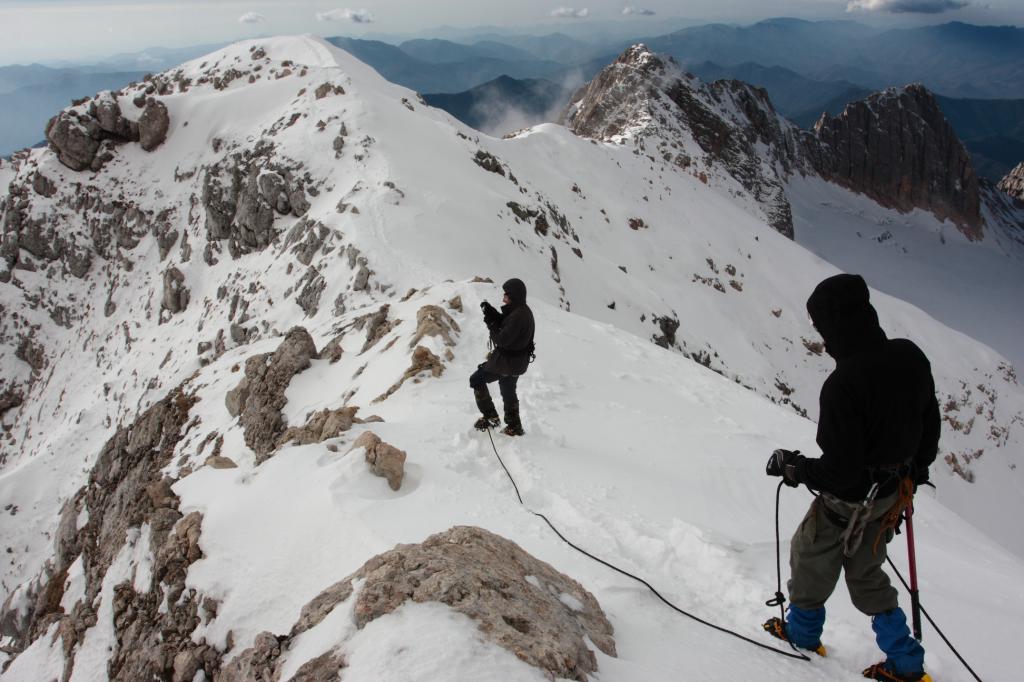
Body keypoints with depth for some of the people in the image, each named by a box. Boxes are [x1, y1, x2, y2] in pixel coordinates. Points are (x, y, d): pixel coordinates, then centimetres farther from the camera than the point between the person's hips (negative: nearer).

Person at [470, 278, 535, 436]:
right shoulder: (524, 311, 3)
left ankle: (490, 417, 10)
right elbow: (504, 324, 11)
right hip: (518, 361, 9)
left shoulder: (517, 316, -29)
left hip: (507, 362, -9)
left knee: (476, 380, 8)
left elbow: (502, 340, -27)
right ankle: (514, 427, 34)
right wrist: (493, 314, -3)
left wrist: (490, 323, -15)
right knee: (508, 391, 25)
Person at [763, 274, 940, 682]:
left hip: (848, 501, -7)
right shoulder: (911, 357, -11)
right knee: (865, 572, 26)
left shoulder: (842, 385, -34)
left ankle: (803, 632, 45)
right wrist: (914, 471, 21)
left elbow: (839, 472, -28)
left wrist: (792, 467, -11)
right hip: (891, 495, 7)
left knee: (809, 556, 21)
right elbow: (929, 425, 5)